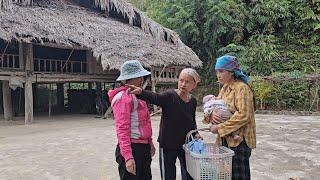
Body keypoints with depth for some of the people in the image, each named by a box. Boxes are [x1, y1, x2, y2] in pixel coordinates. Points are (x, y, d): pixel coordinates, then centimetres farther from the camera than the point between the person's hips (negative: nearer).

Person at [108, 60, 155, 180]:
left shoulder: (137, 95, 12)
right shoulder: (123, 97, -16)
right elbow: (122, 129, -22)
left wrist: (150, 143, 21)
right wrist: (128, 157, -26)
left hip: (144, 147, 9)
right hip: (131, 148, -9)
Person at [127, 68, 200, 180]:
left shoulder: (193, 101, 1)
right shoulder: (169, 96, -16)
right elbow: (154, 97, -38)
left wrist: (195, 133, 1)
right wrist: (141, 92, -56)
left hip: (186, 144, 5)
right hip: (168, 145, -5)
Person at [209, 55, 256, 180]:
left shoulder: (242, 88, -15)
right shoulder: (224, 88, 11)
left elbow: (243, 115, -23)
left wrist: (220, 127, -20)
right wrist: (213, 114, -10)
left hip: (239, 140, -8)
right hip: (225, 139, 8)